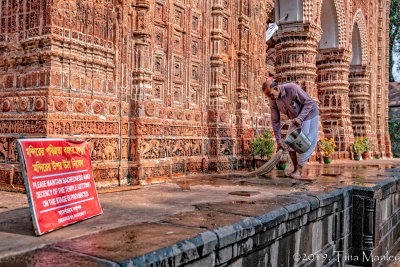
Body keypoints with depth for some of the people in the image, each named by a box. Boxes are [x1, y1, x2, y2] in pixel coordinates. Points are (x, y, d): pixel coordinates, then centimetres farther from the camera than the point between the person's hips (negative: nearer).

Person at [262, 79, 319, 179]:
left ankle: (299, 170, -1)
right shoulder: (273, 100, -14)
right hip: (296, 119, 6)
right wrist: (278, 141, -8)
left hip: (309, 115, -6)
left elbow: (309, 102, -24)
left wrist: (300, 118, -37)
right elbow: (275, 121, -8)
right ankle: (295, 169, 8)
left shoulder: (292, 89, -32)